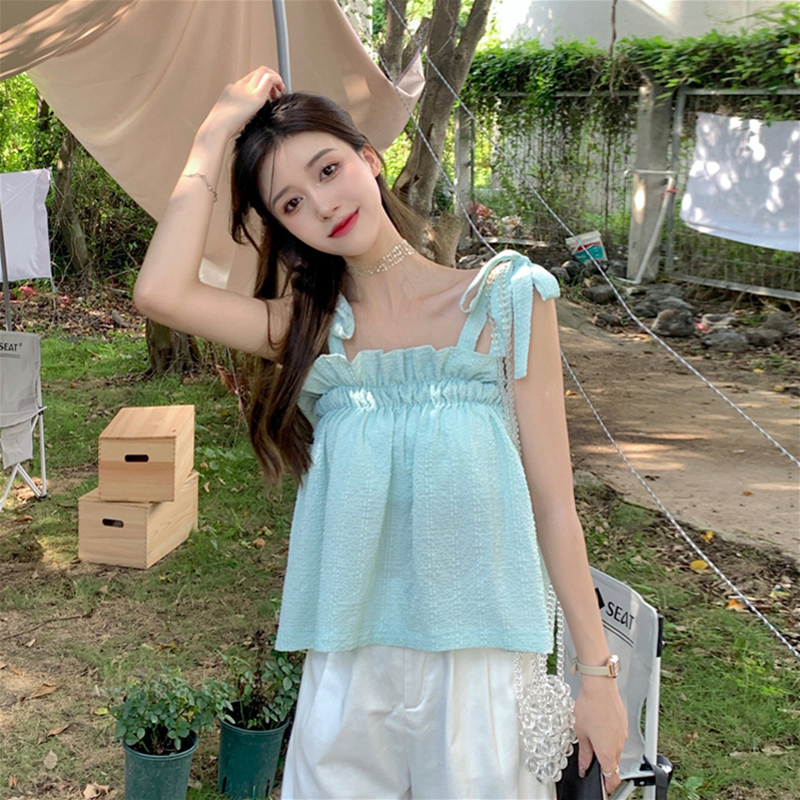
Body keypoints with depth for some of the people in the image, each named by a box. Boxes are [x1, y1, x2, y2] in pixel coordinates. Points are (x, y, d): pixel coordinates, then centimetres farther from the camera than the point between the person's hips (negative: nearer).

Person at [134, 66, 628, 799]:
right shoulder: (309, 329, 3)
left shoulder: (505, 301, -2)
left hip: (479, 656, -1)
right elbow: (161, 293, -15)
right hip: (345, 663, 2)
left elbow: (553, 500, -2)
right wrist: (216, 134, -6)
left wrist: (597, 674, -1)